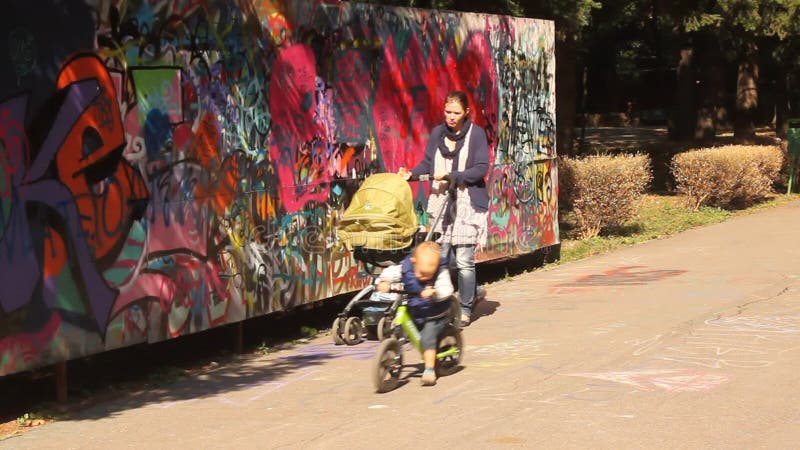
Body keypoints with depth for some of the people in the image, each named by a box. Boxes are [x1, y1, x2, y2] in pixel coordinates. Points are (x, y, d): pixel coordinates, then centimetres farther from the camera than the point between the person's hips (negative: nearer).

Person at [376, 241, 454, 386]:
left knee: (427, 337, -22)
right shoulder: (405, 268, -15)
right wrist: (383, 282, -31)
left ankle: (429, 370, -17)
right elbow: (389, 272, -10)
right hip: (413, 313, 5)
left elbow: (446, 290, -31)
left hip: (435, 316, -5)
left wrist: (434, 292, -50)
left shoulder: (441, 272, -22)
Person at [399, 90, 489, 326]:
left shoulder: (476, 133, -3)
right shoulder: (437, 133, 10)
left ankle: (465, 309, 10)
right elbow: (428, 163, 14)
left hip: (467, 203, -4)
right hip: (441, 202, 4)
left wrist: (452, 176, -18)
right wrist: (411, 174, -6)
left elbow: (481, 168, -9)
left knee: (463, 259, -4)